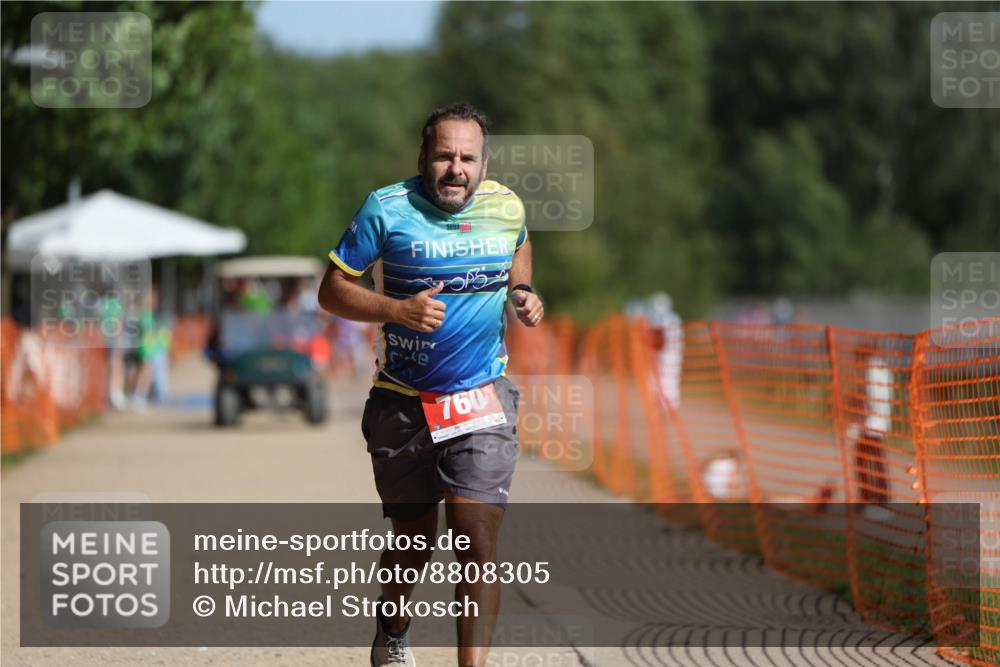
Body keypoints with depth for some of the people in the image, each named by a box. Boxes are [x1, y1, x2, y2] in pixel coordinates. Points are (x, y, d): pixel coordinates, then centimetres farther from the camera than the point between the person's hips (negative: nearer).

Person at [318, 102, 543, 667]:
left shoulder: (507, 207, -2)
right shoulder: (387, 209, -10)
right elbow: (332, 291, -7)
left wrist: (524, 293, 0)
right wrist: (400, 310, -23)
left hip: (484, 402, 1)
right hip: (404, 406, 0)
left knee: (478, 544, -14)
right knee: (414, 542, 15)